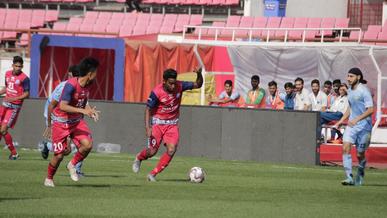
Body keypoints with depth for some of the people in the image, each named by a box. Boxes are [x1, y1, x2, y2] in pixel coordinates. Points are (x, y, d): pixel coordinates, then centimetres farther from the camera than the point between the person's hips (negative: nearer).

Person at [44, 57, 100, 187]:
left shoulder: (87, 85, -2)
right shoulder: (71, 85, -25)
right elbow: (63, 106, -33)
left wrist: (90, 111, -4)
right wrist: (82, 110, -39)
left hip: (76, 121, 6)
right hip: (61, 122, -6)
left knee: (88, 145, -18)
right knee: (59, 155, -2)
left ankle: (72, 165, 8)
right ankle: (49, 178, 23)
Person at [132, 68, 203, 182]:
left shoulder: (180, 86, -11)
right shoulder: (156, 92, -21)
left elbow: (198, 85, -5)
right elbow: (148, 109, -13)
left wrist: (199, 74, -26)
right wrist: (147, 127, -23)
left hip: (172, 123, 3)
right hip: (158, 122, -3)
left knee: (171, 150, -14)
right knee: (152, 152, -2)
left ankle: (153, 174, -2)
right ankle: (139, 158, 35)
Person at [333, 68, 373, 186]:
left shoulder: (364, 91, -12)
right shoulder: (350, 91, 11)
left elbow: (370, 110, -16)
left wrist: (357, 119, -24)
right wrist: (340, 121, 19)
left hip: (364, 126, -6)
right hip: (352, 124, 6)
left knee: (360, 154, 3)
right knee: (346, 148, -14)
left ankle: (360, 175, 29)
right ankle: (349, 177, -16)